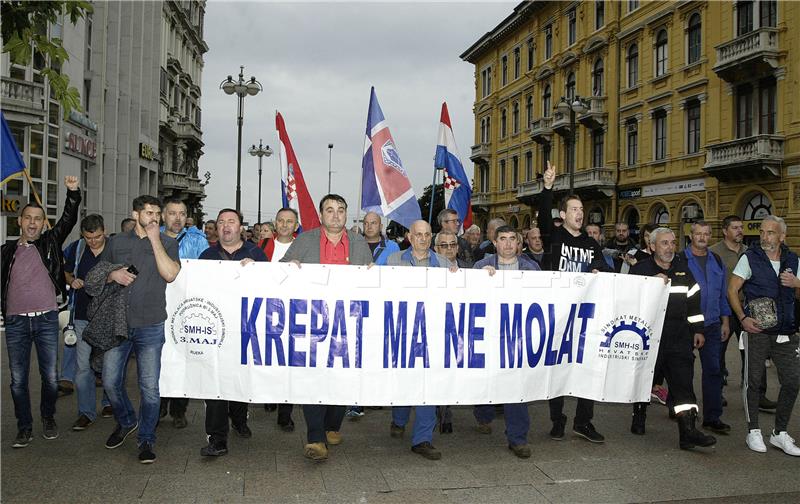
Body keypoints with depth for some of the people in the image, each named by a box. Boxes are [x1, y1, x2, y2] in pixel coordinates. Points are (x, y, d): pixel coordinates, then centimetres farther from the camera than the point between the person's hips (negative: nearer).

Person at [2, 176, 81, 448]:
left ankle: (48, 419, 24)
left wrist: (73, 193, -21)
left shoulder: (50, 242, 5)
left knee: (50, 376, 3)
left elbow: (68, 219, -7)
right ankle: (24, 428, 17)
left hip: (47, 319, -1)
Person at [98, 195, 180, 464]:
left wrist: (154, 239, -11)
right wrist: (112, 274, -6)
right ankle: (126, 422, 33)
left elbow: (170, 274, -13)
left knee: (150, 387, 0)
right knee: (110, 381, 7)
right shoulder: (117, 242, 10)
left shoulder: (167, 243, 4)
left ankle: (146, 440, 15)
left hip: (151, 326, -2)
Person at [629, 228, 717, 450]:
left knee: (683, 380, -7)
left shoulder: (683, 269, 12)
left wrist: (698, 330, 13)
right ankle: (639, 418, 30)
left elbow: (694, 300, 16)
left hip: (679, 337, 3)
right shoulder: (640, 269, 0)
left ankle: (688, 430, -11)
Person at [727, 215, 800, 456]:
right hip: (756, 329, -4)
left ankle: (780, 433, 18)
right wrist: (743, 318, -13)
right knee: (753, 380, 2)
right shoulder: (750, 258, -2)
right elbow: (732, 290, -3)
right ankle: (753, 432, 16)